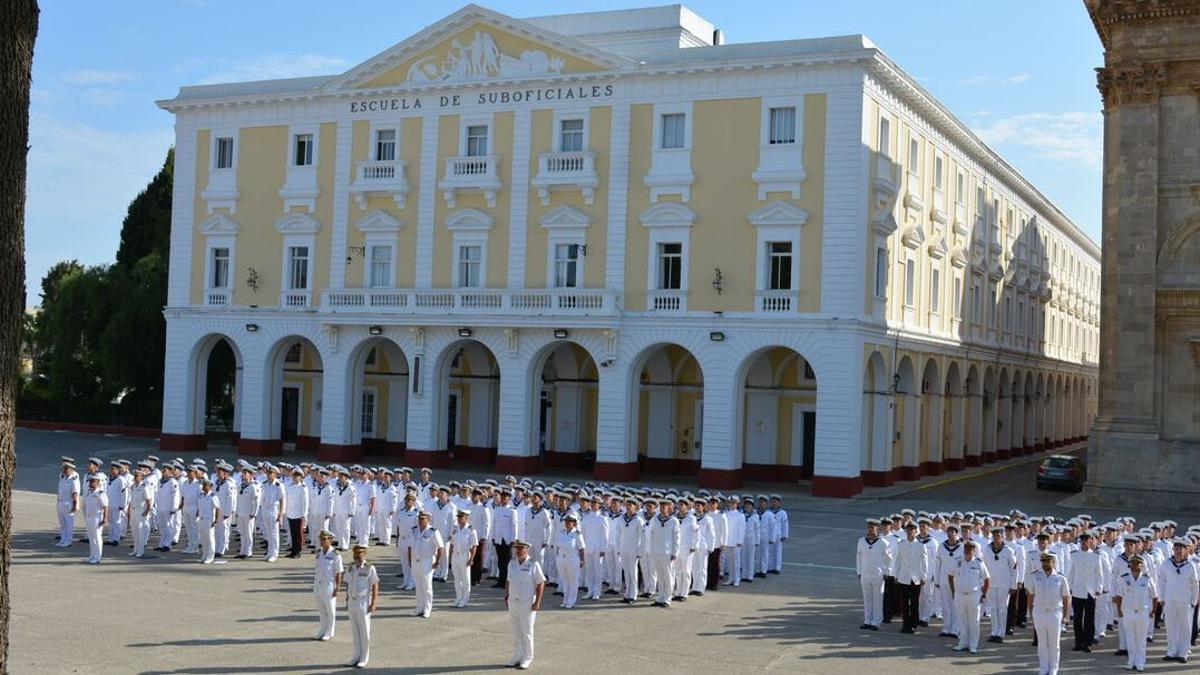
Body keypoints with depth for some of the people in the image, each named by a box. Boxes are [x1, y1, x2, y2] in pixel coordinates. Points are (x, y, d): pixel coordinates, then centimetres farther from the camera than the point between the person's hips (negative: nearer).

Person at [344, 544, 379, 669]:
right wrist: (347, 602, 10)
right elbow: (348, 585, 11)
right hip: (352, 602, 6)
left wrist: (373, 604, -15)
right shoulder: (351, 567, 4)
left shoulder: (370, 568, -13)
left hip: (364, 603, -5)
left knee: (364, 631, 2)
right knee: (355, 631, 12)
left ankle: (364, 658, 11)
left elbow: (375, 586, -11)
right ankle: (357, 656, 21)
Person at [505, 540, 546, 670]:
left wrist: (537, 602, -14)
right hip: (513, 602, 5)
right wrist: (506, 597, 12)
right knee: (516, 631, 12)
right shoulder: (511, 563, 7)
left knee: (527, 632, 1)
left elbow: (541, 583, -10)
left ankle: (527, 659, 11)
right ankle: (517, 656, 22)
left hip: (527, 603, -5)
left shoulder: (533, 564, -11)